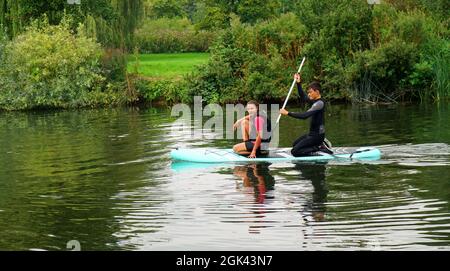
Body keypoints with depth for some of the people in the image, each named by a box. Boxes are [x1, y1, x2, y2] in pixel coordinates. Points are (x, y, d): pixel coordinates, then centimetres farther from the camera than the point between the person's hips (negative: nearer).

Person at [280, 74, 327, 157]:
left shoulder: (319, 103, -21)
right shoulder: (315, 100, 8)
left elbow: (304, 116, -31)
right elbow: (303, 96, 24)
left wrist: (288, 113, -29)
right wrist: (298, 83, 11)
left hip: (317, 136, -10)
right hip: (312, 134, 10)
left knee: (294, 151, -12)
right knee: (295, 144, 26)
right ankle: (320, 144, 11)